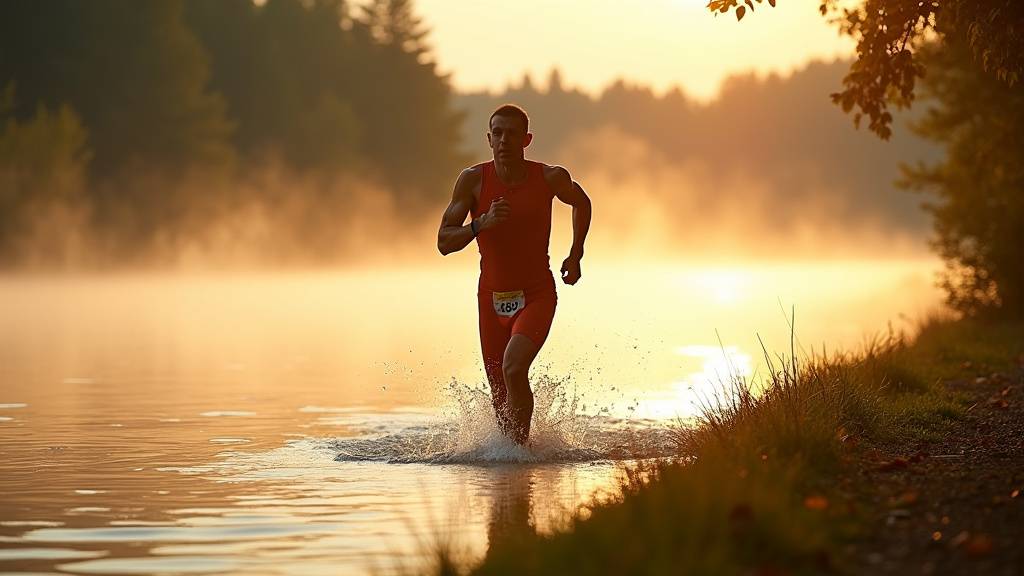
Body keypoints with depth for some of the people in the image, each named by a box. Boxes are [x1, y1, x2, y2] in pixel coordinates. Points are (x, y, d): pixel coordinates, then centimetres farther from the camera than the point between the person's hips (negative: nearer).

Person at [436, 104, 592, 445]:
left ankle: (520, 447, -17)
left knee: (514, 367, -28)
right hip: (491, 298, 2)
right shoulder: (473, 180, -9)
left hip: (537, 295, -2)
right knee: (500, 395, 9)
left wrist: (576, 255, 12)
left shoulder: (550, 178, -9)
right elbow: (444, 243, -11)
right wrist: (482, 223, -27)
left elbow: (581, 203, 16)